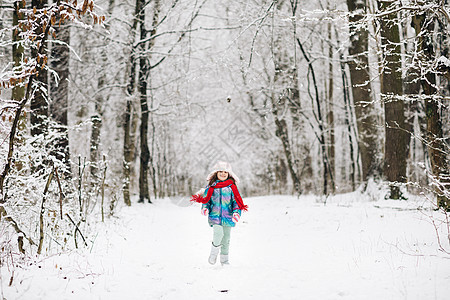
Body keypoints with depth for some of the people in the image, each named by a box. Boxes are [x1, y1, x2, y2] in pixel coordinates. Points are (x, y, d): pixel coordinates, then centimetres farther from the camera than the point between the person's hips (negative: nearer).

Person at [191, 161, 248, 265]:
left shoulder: (232, 187, 5)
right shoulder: (211, 186, 6)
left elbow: (236, 201, 5)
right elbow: (205, 199, 12)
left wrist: (236, 212, -9)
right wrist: (205, 208, -7)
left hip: (228, 217, 1)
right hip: (215, 215, -1)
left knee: (226, 238, 8)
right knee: (218, 233, -23)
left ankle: (224, 259, 26)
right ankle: (213, 254, -3)